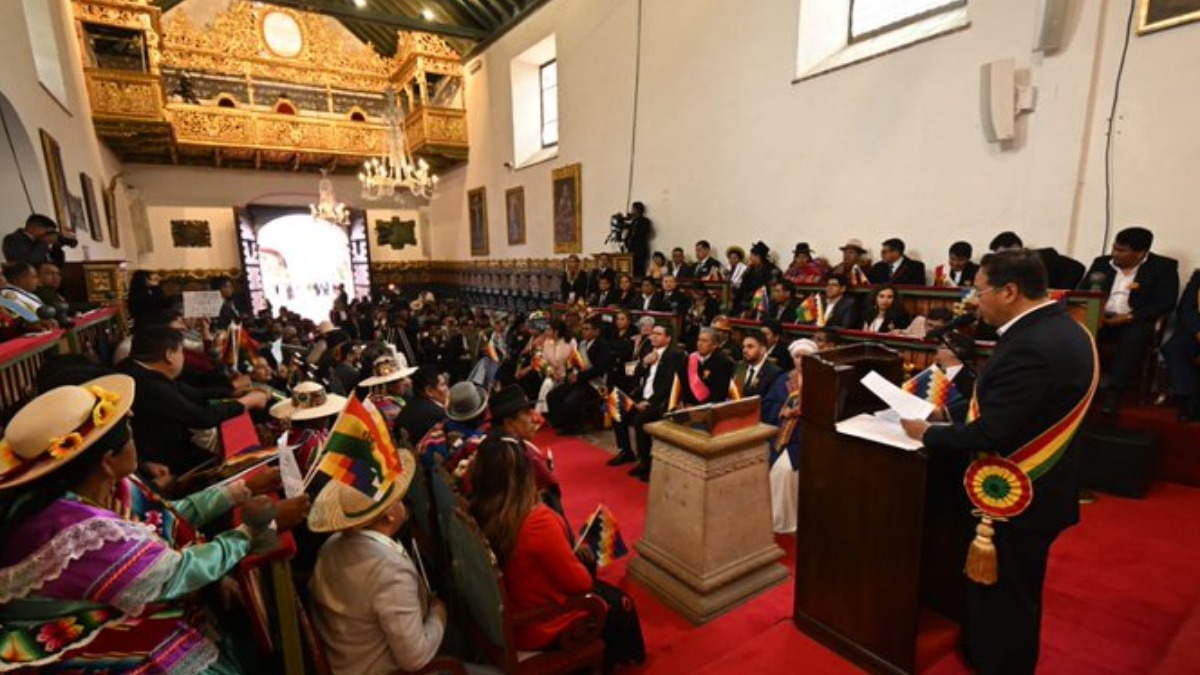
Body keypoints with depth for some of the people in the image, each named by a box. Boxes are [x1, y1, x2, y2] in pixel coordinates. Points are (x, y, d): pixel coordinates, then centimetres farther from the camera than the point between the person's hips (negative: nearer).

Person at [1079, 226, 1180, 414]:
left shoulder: (1164, 267, 4)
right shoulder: (1101, 263, 15)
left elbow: (1165, 303, -4)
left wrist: (1129, 317, -19)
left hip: (1135, 322, -3)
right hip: (1099, 318, 3)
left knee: (1134, 335, -36)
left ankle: (1113, 391, -34)